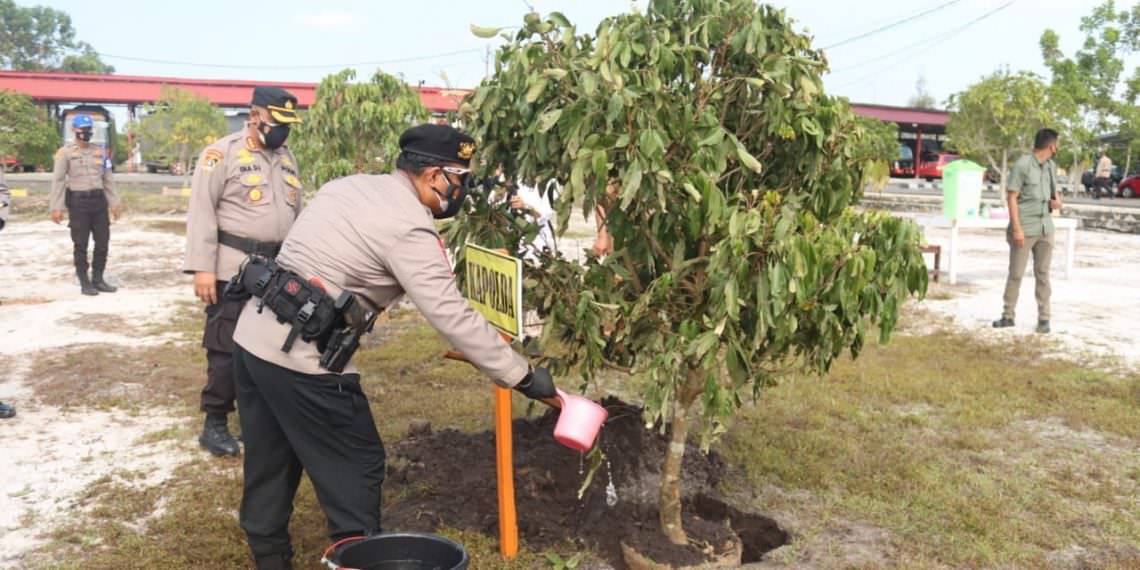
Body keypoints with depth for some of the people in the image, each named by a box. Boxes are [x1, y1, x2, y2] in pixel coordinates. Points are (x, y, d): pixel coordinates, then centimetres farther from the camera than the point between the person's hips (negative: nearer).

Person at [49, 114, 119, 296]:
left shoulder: (99, 152, 11)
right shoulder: (65, 153, -4)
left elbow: (107, 179, 14)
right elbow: (58, 181, -6)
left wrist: (114, 203, 10)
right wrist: (56, 207, -12)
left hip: (98, 201, 5)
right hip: (78, 202, -5)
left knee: (102, 242, 4)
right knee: (81, 245, 1)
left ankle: (98, 280, 15)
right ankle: (84, 283, 8)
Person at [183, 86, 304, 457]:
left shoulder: (287, 158, 15)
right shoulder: (222, 154, -6)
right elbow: (202, 212, -11)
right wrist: (202, 267, -17)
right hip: (233, 270, -6)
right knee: (227, 347, 0)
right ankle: (215, 423, 12)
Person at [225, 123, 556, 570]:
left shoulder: (350, 185, 12)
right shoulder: (408, 228, -15)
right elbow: (453, 318, -18)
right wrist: (523, 376, -13)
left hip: (252, 334, 9)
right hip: (300, 358, -9)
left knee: (271, 461, 21)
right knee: (356, 464, 6)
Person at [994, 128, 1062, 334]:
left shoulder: (1051, 166, 11)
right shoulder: (1022, 165, -10)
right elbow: (1011, 197, -12)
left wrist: (1057, 202, -2)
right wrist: (1016, 228, -17)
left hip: (1045, 228, 6)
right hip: (1025, 229, -6)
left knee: (1043, 274, 8)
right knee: (1016, 273, 0)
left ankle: (1044, 318, 12)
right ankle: (1008, 316, 9)